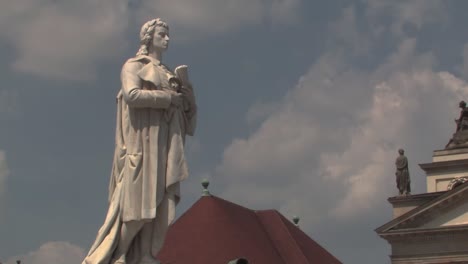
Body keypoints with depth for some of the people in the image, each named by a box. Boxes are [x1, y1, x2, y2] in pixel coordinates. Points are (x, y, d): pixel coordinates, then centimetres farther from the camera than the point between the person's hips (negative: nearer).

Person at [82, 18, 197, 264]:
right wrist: (168, 98, -11)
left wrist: (188, 98, 2)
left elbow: (186, 116, 22)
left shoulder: (168, 74, 24)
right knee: (136, 204, -13)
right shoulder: (134, 65, 6)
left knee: (160, 207, -4)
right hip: (142, 143, -7)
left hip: (164, 148, 7)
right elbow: (132, 95, -15)